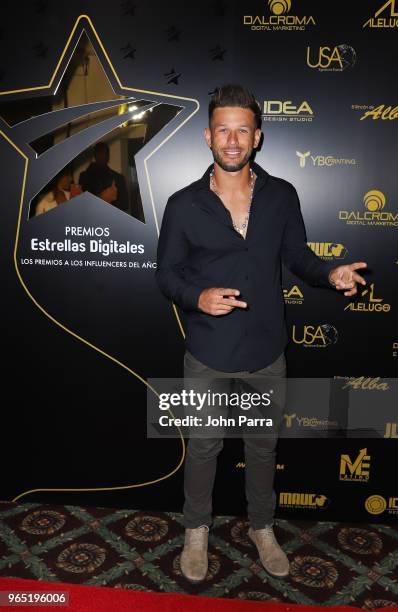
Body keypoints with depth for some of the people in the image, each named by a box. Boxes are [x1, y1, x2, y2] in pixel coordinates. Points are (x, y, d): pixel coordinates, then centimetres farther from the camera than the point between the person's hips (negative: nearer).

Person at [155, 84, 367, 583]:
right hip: (208, 354, -1)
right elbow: (166, 274, -3)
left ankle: (262, 528, 45)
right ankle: (197, 530, 42)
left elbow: (297, 256, 6)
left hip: (266, 352, 2)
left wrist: (330, 274, -14)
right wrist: (198, 297, -23)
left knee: (263, 445, 19)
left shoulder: (282, 196, -4)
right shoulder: (183, 204, -8)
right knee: (203, 447, 16)